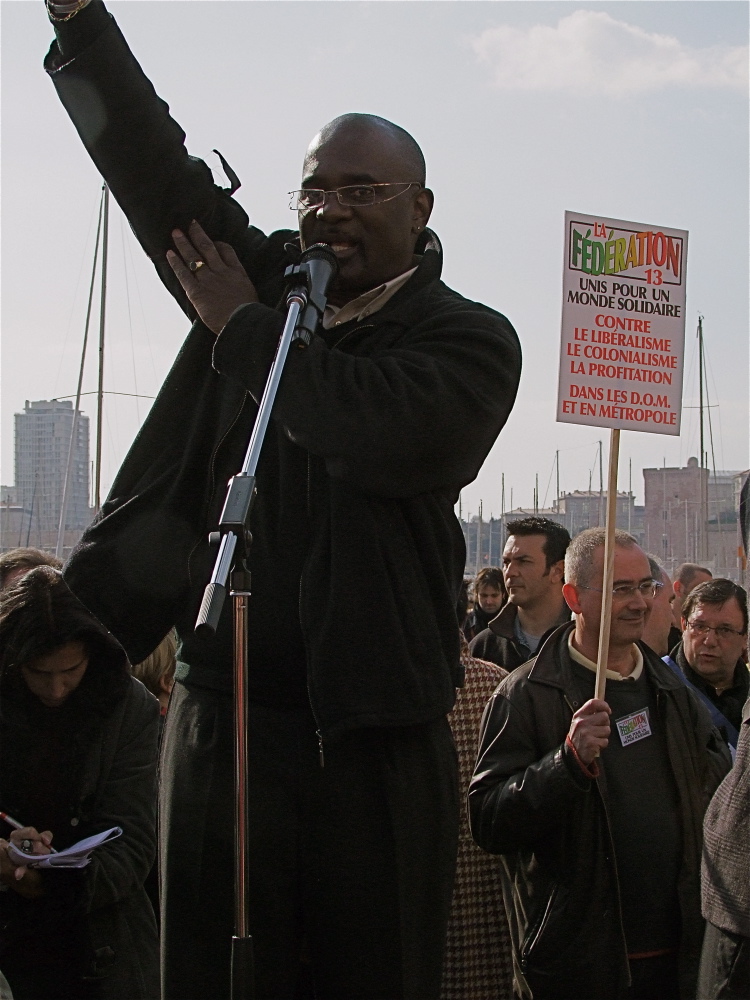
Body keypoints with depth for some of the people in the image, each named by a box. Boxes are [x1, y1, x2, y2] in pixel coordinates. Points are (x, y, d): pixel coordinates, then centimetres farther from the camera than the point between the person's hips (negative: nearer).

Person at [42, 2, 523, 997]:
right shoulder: (263, 280, 13)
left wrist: (242, 329, -7)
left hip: (376, 736, -3)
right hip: (223, 718, 3)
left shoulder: (469, 340, -1)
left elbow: (391, 432, -20)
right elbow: (154, 167, 10)